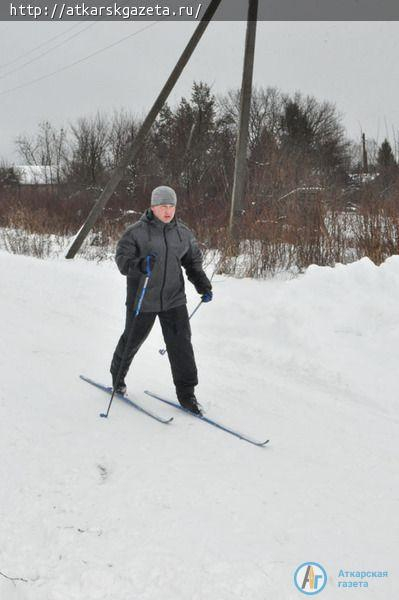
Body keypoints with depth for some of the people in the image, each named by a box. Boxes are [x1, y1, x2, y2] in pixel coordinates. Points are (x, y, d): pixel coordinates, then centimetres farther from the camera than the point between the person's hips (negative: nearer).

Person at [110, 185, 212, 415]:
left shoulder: (184, 233, 5)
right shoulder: (136, 232, -9)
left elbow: (194, 261, 14)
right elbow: (123, 259, -12)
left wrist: (204, 286, 1)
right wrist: (140, 265, -34)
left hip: (174, 299, 3)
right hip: (143, 299, -3)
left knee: (181, 343, -3)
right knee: (133, 339, 13)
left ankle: (186, 392, 7)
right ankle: (118, 377, 39)